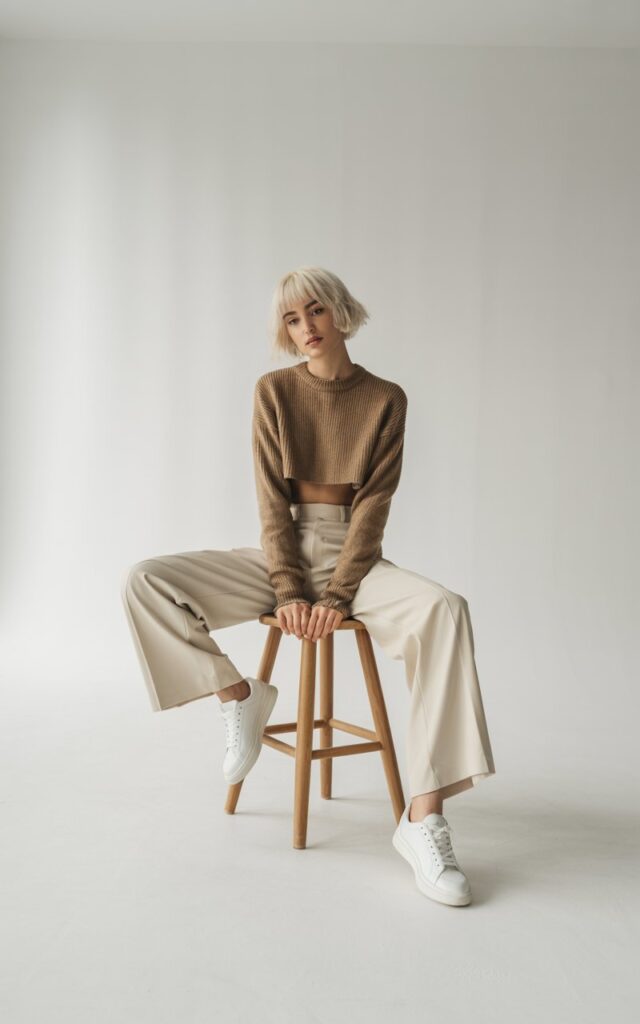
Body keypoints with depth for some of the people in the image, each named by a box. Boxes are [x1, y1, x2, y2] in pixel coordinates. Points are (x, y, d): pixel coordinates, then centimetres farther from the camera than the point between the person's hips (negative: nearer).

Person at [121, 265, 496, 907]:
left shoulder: (385, 399, 1)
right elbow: (272, 500, -3)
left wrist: (336, 596, -17)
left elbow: (371, 507, -6)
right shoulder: (274, 391, 3)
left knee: (444, 610, -33)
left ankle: (423, 816, -32)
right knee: (144, 582, -20)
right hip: (281, 553, 1)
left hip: (353, 557, -1)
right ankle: (238, 694, -3)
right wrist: (288, 591, -14)